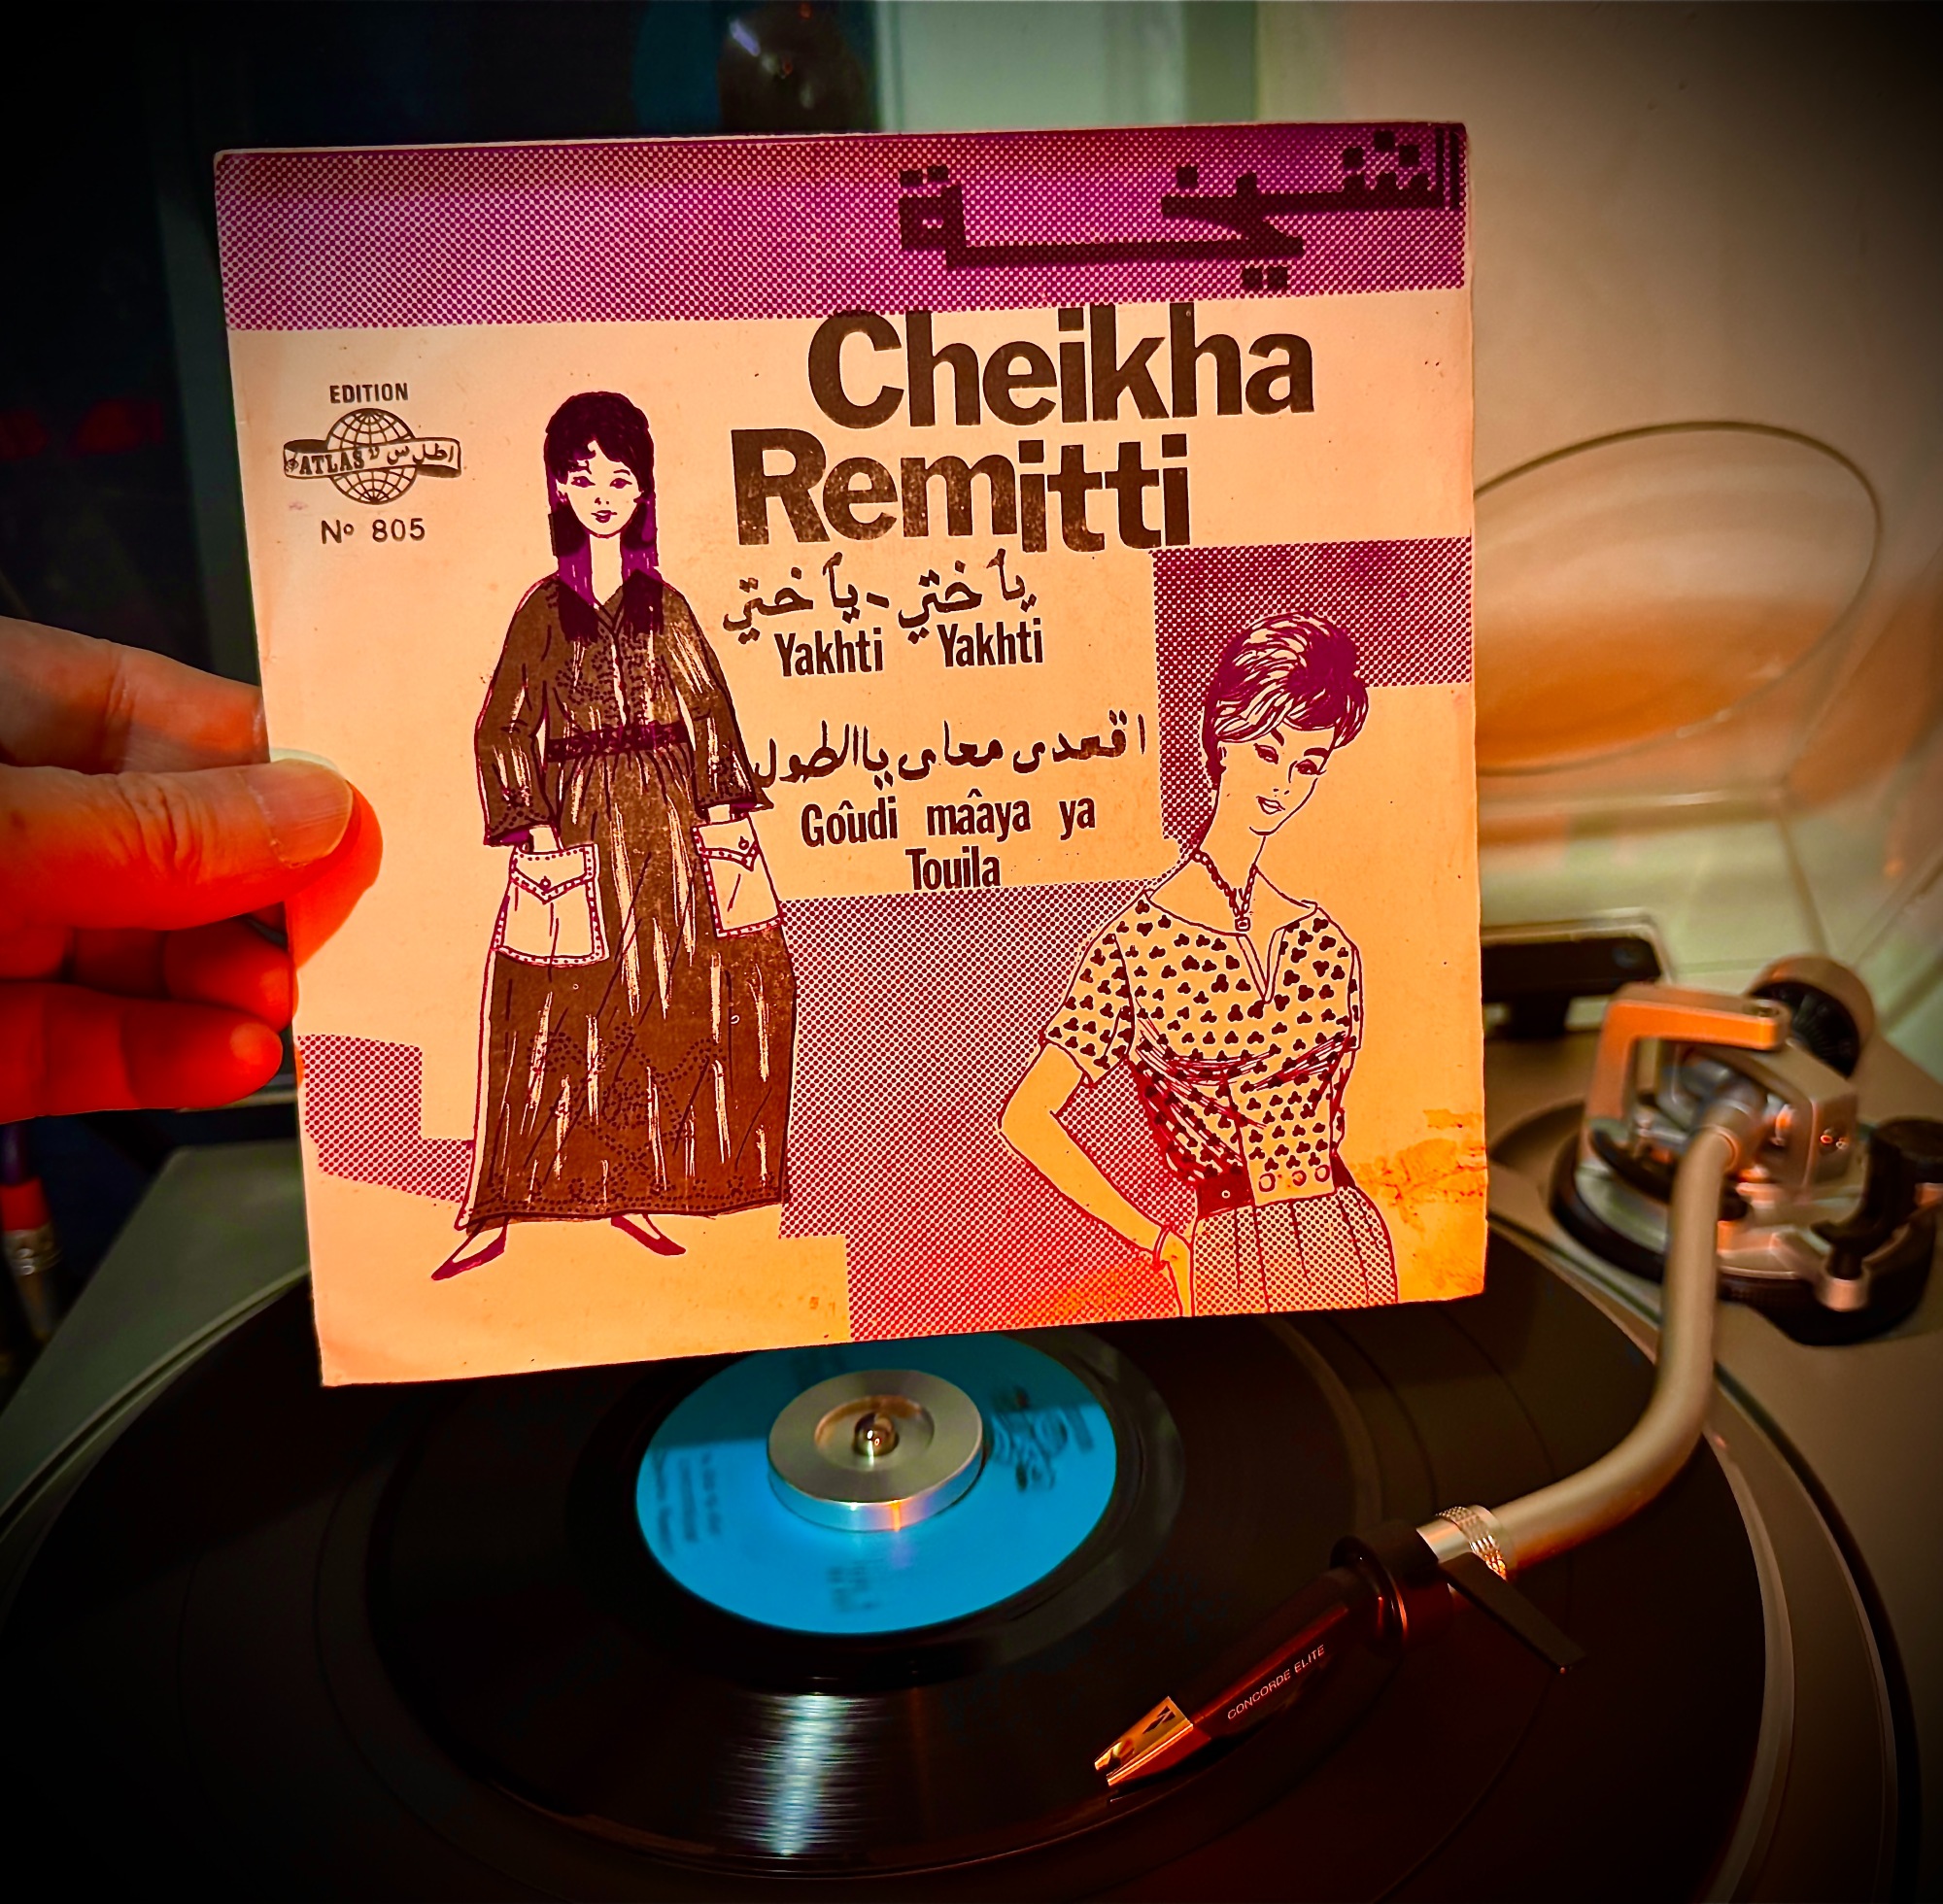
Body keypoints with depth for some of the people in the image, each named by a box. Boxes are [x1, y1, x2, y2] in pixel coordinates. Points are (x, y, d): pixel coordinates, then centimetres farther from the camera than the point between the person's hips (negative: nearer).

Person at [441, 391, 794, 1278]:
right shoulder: (544, 608, 3)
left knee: (662, 1002, 2)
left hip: (668, 814, 2)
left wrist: (721, 808, -2)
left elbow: (708, 710, 8)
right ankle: (496, 1211, 5)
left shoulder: (664, 605, 9)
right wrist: (537, 829, -9)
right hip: (580, 818, -2)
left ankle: (631, 1189, 16)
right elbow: (505, 728, 0)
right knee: (558, 1012, -4)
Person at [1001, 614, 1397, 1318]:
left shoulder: (1327, 942, 5)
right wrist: (1163, 1241, -4)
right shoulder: (1137, 945, -10)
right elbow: (1028, 1117, -10)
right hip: (1229, 1257, -4)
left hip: (1349, 1244, 4)